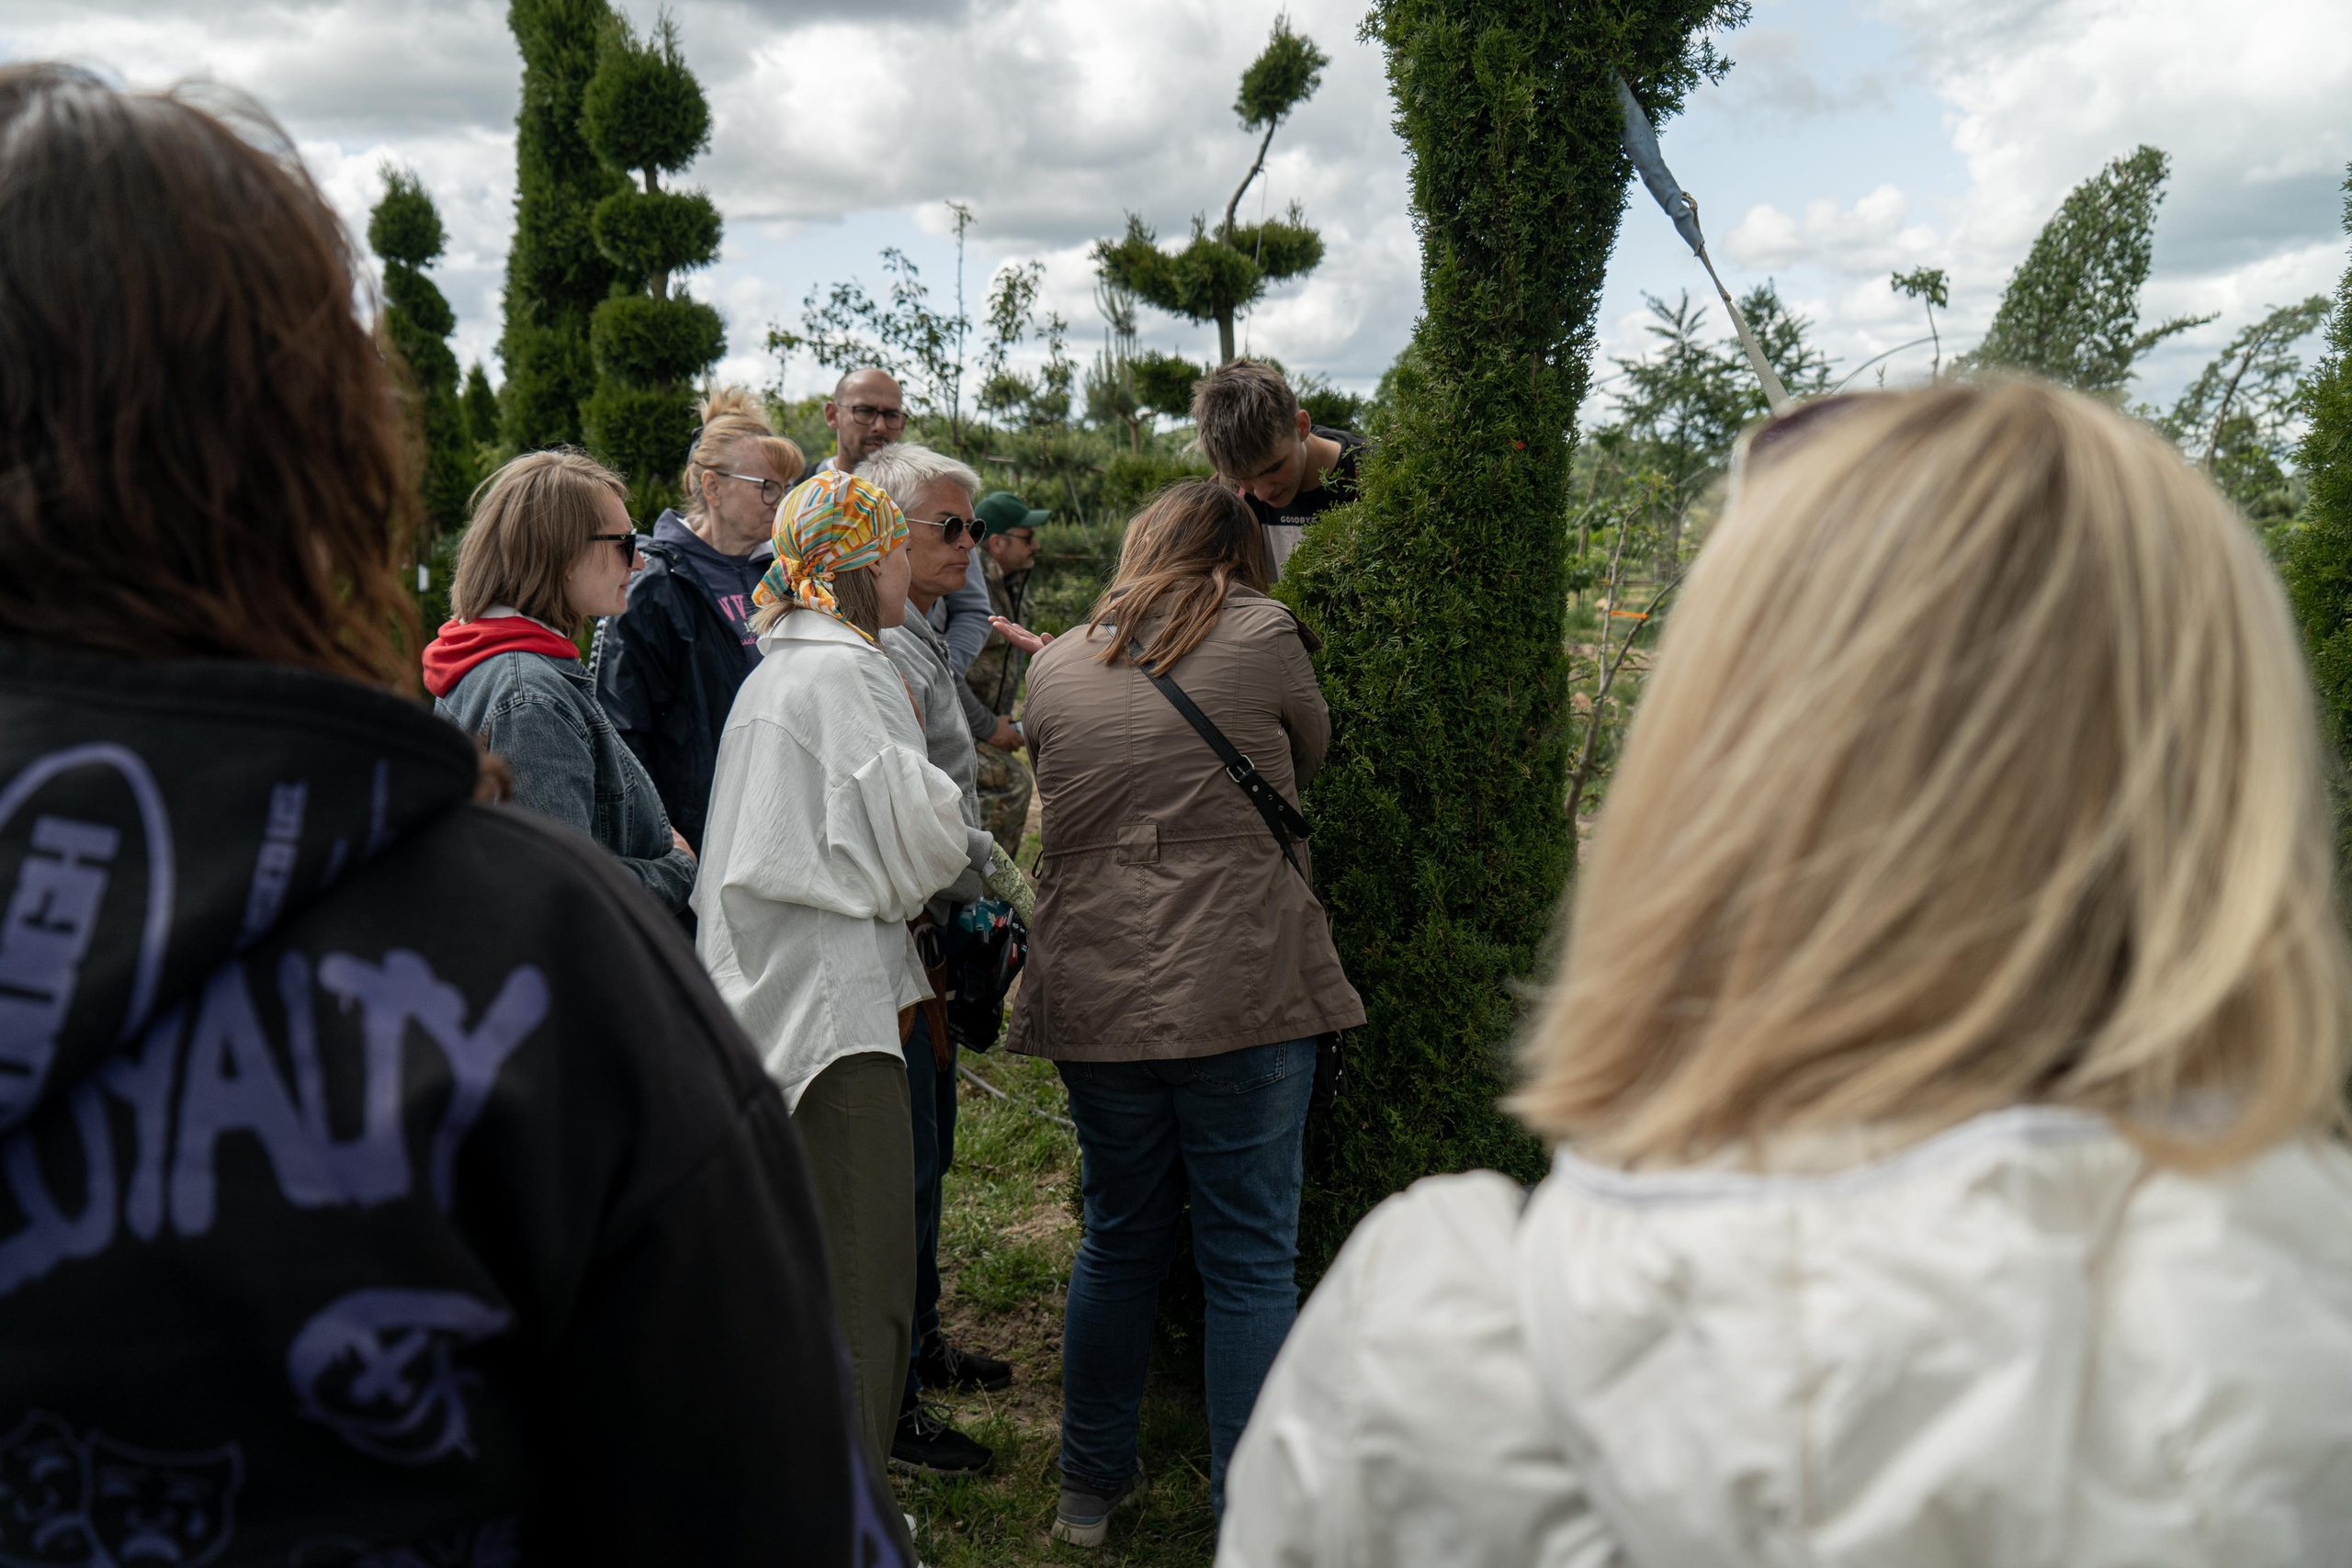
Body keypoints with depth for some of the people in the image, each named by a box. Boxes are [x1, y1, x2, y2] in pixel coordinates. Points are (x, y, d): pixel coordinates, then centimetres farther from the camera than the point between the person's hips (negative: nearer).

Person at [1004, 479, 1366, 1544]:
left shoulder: (1056, 667, 7)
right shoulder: (1263, 636, -2)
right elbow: (1309, 756, 12)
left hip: (1095, 1000, 4)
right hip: (1244, 996, -3)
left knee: (1118, 1242, 18)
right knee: (1251, 1260, 7)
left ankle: (1091, 1484, 32)